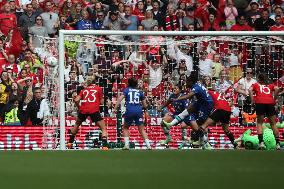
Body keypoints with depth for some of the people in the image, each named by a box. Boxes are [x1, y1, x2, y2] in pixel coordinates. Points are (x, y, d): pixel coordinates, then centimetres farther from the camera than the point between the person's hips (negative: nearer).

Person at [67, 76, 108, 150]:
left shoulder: (84, 90, 18)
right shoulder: (98, 89, 11)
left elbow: (76, 100, 8)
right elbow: (101, 102, 8)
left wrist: (79, 107, 24)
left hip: (83, 110, 3)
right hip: (94, 110, -3)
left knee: (77, 124, 29)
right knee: (103, 128, 3)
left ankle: (70, 142, 37)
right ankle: (105, 146, -16)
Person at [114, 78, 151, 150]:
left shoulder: (126, 90, 12)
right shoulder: (140, 92, 17)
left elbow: (120, 99, -5)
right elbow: (145, 105, 17)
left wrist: (115, 108, -9)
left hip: (129, 111, -1)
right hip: (138, 111, 1)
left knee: (125, 128, 17)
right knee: (142, 129, 6)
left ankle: (126, 145, 5)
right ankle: (148, 145, -7)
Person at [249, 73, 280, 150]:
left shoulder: (255, 85, 23)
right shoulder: (270, 85, 26)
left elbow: (250, 90, 3)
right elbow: (276, 89, 5)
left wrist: (252, 100, 2)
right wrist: (274, 99, 9)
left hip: (260, 103, -2)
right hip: (270, 103, 2)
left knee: (259, 123, 5)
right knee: (273, 124, 9)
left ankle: (261, 142, -13)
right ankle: (278, 143, 3)